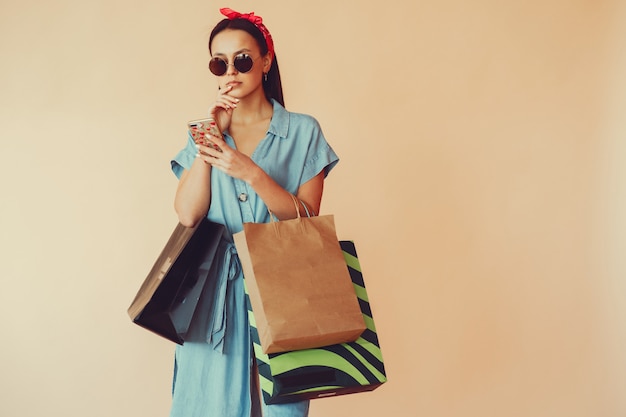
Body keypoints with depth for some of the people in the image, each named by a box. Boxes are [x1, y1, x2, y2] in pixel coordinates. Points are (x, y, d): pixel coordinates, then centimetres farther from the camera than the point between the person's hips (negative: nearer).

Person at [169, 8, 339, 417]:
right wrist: (211, 138, -10)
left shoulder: (303, 131, 0)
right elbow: (187, 215, -4)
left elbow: (307, 219, -6)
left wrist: (250, 173, -18)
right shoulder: (205, 134, 9)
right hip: (216, 291, 2)